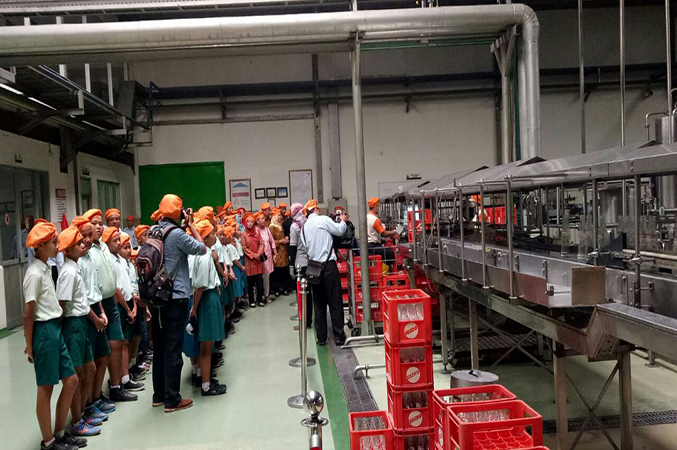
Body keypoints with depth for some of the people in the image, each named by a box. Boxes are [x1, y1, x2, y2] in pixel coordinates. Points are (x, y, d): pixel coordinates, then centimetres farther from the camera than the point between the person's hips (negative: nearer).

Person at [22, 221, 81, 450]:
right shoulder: (35, 273, -16)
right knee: (45, 388, 3)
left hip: (55, 329, 9)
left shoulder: (46, 269, 11)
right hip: (44, 331, -9)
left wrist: (55, 329, 11)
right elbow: (28, 313, -16)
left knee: (71, 380, 13)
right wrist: (30, 345, -13)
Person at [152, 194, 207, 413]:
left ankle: (159, 394, 24)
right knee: (173, 348, -1)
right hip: (175, 297, -7)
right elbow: (201, 248, -7)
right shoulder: (177, 233, -15)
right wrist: (190, 224, -1)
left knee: (159, 346, 14)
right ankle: (172, 399, 6)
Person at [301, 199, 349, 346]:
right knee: (335, 301, 2)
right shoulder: (323, 219, -7)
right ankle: (339, 336, 5)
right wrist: (343, 221, 15)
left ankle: (321, 338, 13)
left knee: (319, 303, 11)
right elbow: (339, 230, -3)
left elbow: (306, 246, 12)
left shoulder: (304, 227, 10)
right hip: (328, 265, -5)